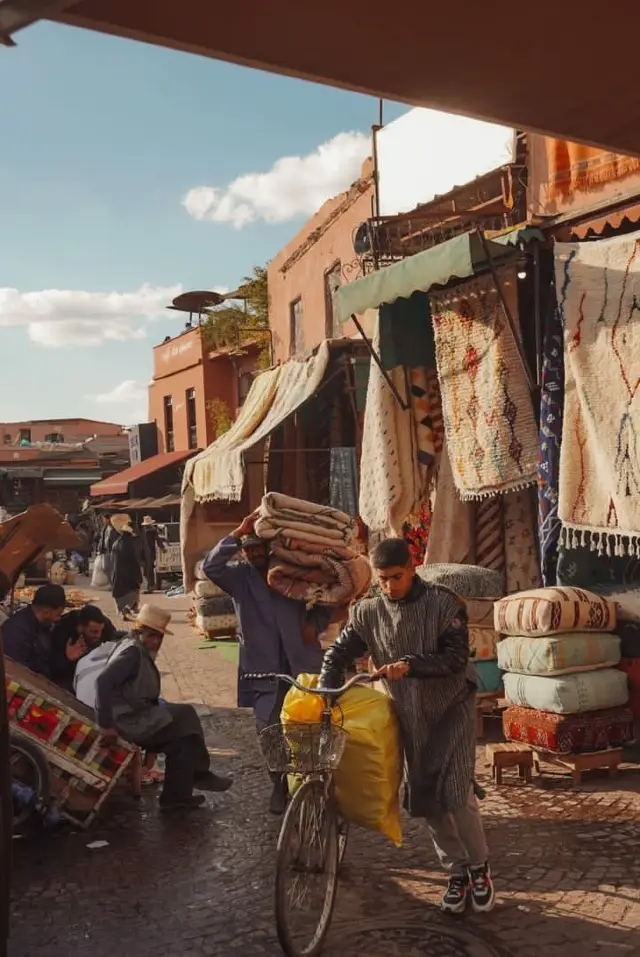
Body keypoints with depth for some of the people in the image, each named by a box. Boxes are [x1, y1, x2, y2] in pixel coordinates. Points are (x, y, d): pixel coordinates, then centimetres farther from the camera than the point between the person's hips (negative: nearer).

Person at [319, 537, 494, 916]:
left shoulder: (443, 603, -14)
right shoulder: (369, 613, -4)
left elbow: (456, 656, -20)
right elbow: (338, 655, 1)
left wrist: (410, 665, -32)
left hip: (453, 707, -4)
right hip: (410, 715, 4)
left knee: (456, 792, -11)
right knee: (426, 799, 6)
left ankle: (480, 867, 13)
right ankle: (457, 874, 23)